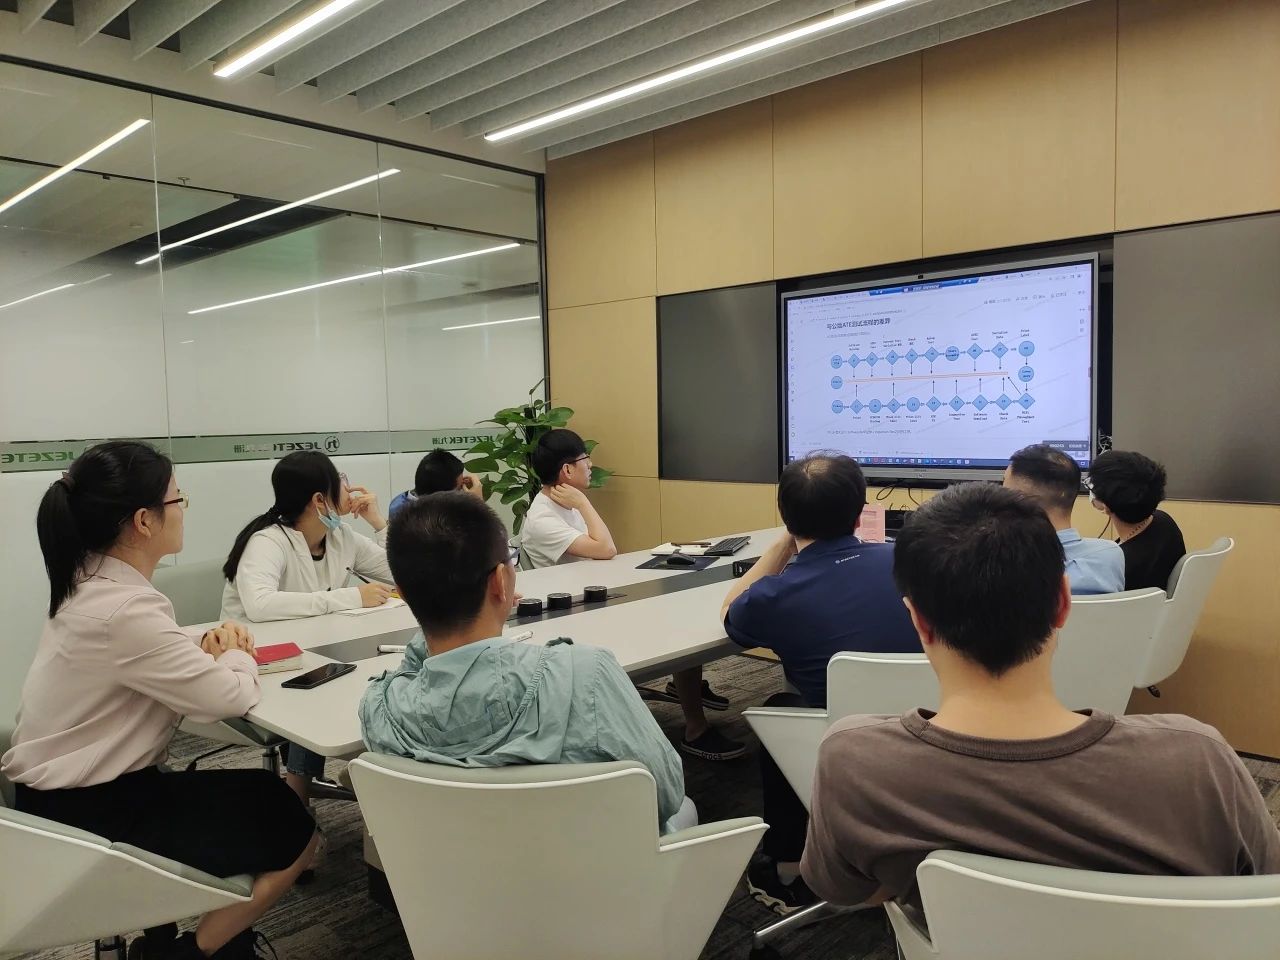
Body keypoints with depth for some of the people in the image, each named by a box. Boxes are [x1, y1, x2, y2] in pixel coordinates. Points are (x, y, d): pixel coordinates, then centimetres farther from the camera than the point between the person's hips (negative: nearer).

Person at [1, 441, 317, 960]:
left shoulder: (89, 583, 1)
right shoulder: (122, 610, -29)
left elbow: (157, 648, 18)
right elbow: (231, 697, -26)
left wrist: (209, 644, -2)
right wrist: (236, 655, -4)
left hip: (75, 791, 9)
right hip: (86, 817, -9)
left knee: (269, 797, 16)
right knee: (293, 835, -1)